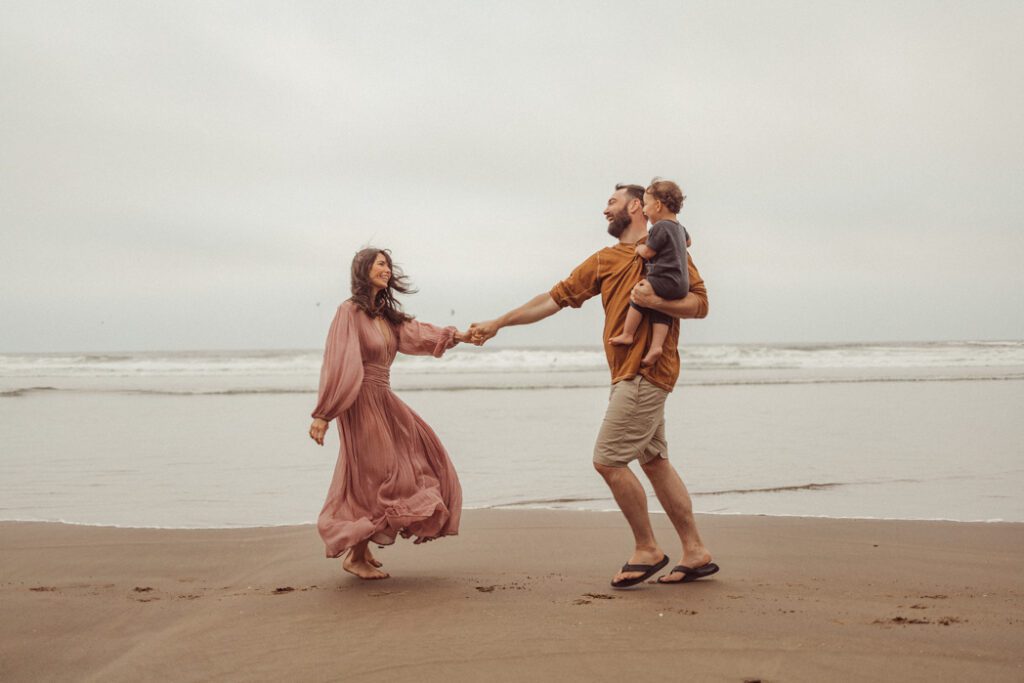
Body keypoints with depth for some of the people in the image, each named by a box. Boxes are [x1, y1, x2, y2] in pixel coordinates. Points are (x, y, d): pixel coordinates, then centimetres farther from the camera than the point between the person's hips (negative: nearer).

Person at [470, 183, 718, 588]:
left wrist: (656, 301, -20)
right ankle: (696, 552, 16)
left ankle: (647, 550, 3)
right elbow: (555, 299, 15)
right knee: (654, 461, 9)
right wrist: (496, 324, 13)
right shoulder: (603, 261, 17)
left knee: (608, 460, -10)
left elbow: (700, 304, -4)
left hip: (646, 371, -8)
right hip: (627, 374, 8)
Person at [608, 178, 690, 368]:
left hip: (664, 280, -9)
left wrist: (639, 248, 15)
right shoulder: (679, 228, 19)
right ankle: (656, 346, -9)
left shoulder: (660, 227, -11)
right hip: (681, 284, 9)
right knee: (660, 311, 6)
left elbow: (647, 252, -9)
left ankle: (627, 335, 4)